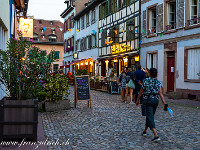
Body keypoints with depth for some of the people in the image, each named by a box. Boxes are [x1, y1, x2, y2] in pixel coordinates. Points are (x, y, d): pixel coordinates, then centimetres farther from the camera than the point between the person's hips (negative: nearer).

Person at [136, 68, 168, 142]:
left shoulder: (146, 81, -4)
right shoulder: (158, 83, 2)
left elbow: (141, 92, 1)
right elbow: (161, 94, -7)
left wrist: (137, 100, 13)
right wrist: (165, 104, -9)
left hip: (147, 101, -4)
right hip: (155, 101, 4)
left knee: (150, 118, -6)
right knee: (150, 116, 21)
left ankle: (156, 135, -19)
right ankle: (145, 131, 38)